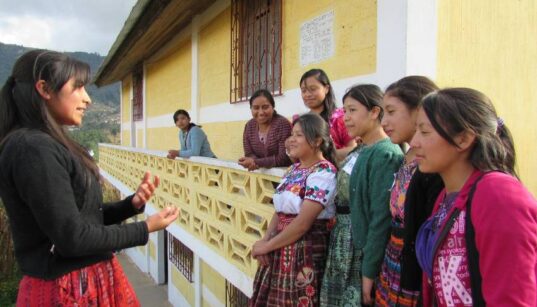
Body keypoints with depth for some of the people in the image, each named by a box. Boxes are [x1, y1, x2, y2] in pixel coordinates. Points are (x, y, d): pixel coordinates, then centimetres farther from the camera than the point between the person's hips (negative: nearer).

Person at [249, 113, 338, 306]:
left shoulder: (323, 173, -16)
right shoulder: (294, 168, 10)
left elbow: (303, 223, -21)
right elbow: (280, 210, 11)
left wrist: (267, 246, -12)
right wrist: (265, 240, -5)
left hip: (304, 252, -7)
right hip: (280, 248, 8)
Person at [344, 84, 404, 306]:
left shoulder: (385, 155, -19)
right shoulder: (366, 152, 8)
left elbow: (381, 218, -22)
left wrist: (369, 271, -19)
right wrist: (364, 260, 13)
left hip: (378, 261, -8)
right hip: (366, 252, 8)